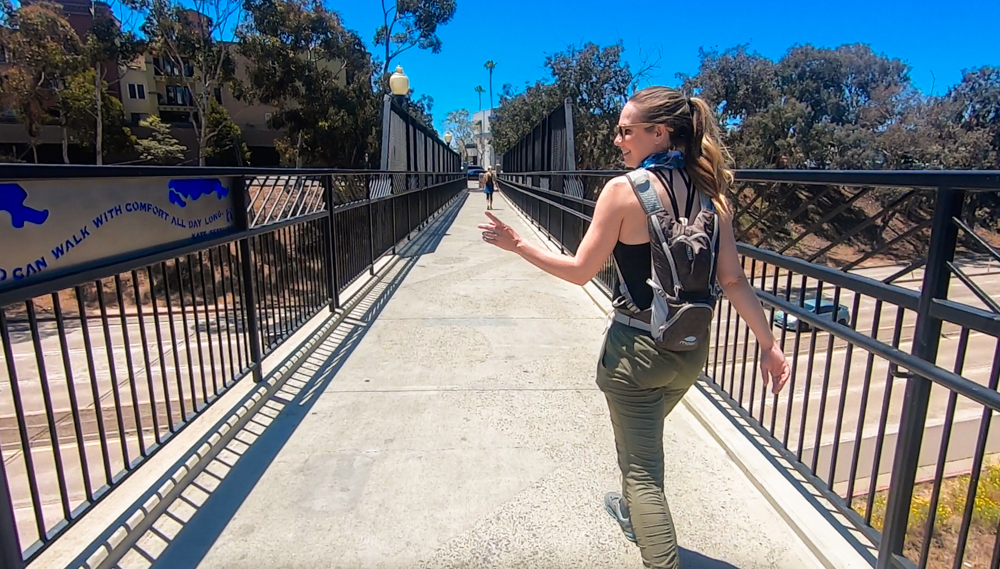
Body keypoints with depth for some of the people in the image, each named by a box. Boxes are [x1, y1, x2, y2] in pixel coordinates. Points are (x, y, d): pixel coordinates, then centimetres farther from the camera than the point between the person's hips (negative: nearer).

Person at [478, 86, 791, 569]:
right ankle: (631, 511, 57)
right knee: (641, 432, 32)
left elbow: (580, 271, -12)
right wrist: (769, 345, 5)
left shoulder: (623, 189, -16)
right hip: (692, 349, 7)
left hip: (638, 349, -7)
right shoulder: (710, 193, 0)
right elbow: (733, 280, -3)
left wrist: (515, 244, -3)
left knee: (643, 472, 10)